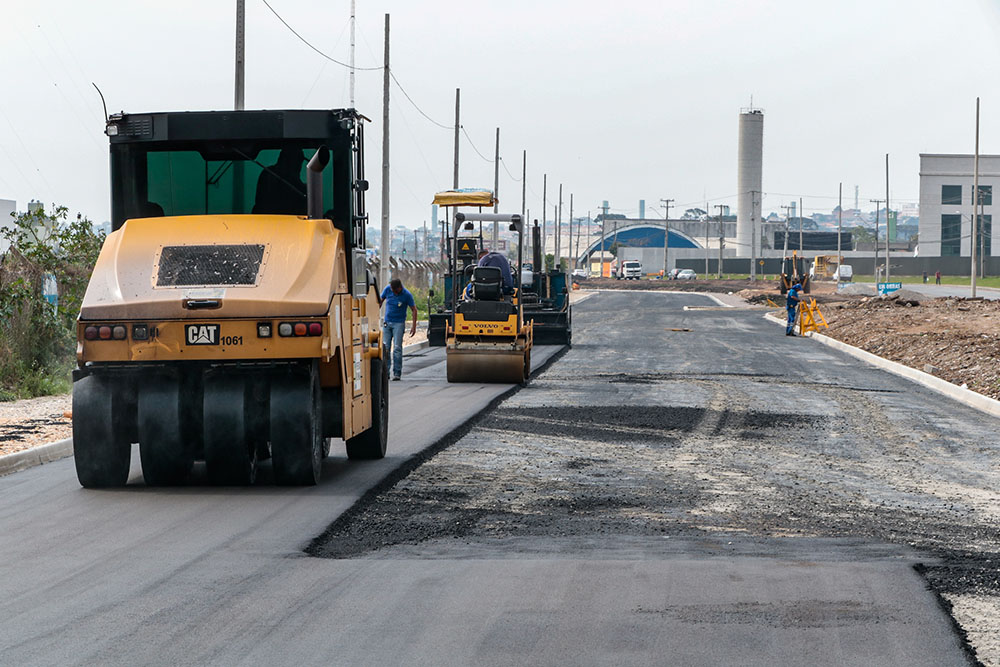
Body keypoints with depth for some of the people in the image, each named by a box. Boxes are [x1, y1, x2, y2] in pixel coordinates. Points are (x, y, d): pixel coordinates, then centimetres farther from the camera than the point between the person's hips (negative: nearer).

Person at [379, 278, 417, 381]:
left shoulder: (407, 295, -10)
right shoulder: (387, 290, -1)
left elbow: (414, 310, -2)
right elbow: (380, 301, 13)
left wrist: (414, 326, -5)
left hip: (399, 323, -3)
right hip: (387, 323, 3)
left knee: (397, 348, -9)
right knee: (385, 348, 0)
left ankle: (397, 373, -5)